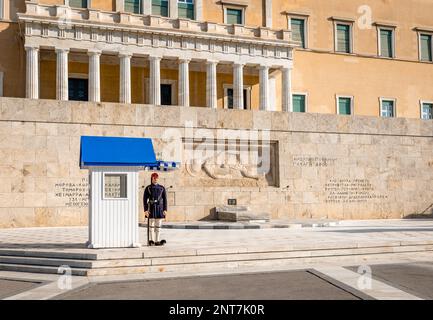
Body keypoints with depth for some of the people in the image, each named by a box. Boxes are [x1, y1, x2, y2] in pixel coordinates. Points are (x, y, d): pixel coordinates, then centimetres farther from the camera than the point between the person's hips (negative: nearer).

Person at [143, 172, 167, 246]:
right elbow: (145, 199, -2)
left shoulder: (162, 188, 7)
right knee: (151, 225, -2)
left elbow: (165, 199, 6)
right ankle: (151, 241, 3)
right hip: (151, 208, -2)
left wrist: (165, 210, -3)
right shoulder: (148, 188, 1)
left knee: (158, 226, 3)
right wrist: (145, 210, -11)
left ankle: (157, 241, 6)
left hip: (159, 208, 2)